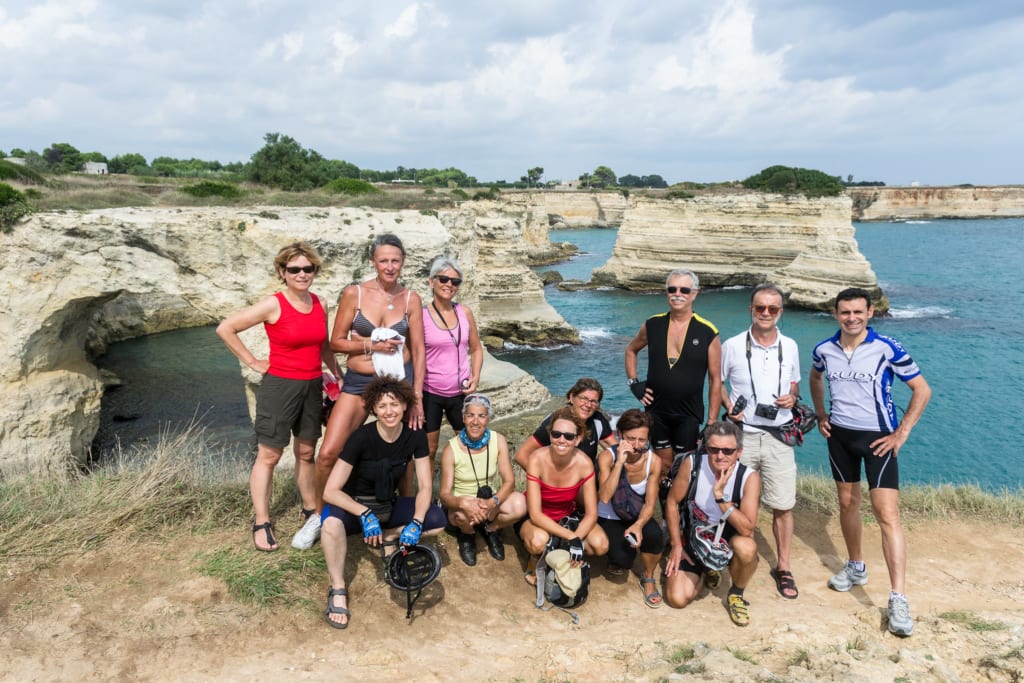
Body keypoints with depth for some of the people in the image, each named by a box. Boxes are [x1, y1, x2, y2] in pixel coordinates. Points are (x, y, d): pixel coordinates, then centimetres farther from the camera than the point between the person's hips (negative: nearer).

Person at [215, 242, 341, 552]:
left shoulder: (320, 304, 4)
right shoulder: (273, 305, -13)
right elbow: (225, 328, -12)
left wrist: (338, 376, 12)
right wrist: (253, 362, -10)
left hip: (313, 386, 6)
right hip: (280, 386, -5)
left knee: (306, 452, 17)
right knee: (269, 456, 3)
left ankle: (311, 510, 31)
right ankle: (261, 523, 12)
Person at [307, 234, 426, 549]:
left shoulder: (411, 299, 1)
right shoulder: (354, 293, -3)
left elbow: (418, 350, 3)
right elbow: (336, 342, -1)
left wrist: (417, 396, -1)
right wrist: (371, 345, -15)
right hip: (358, 381, 0)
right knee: (328, 452, -7)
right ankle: (320, 515, 17)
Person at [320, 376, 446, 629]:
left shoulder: (415, 436, -13)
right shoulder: (362, 437, -24)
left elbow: (424, 486, -10)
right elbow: (330, 491, -24)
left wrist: (416, 523, -26)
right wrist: (365, 514, -37)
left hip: (388, 506, 4)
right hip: (354, 504, -3)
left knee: (437, 519, -21)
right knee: (332, 523, -38)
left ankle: (386, 537, 3)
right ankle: (338, 590, -16)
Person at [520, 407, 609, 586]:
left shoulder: (584, 463, -21)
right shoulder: (537, 459, -28)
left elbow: (591, 514, -16)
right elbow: (535, 514, -29)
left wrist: (576, 540, -33)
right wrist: (571, 537, -37)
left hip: (567, 517, 3)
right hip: (536, 520, -3)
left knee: (601, 545, -23)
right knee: (539, 540, -37)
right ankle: (534, 564, -2)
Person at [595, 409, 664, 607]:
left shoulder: (653, 462, -15)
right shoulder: (607, 456, -22)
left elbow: (649, 504, -13)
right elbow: (604, 497, -34)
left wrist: (638, 525, -34)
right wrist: (620, 462, -40)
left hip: (637, 516, 2)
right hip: (609, 518, -2)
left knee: (655, 536, -31)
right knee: (623, 559, -26)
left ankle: (648, 578, 0)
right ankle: (617, 557, 14)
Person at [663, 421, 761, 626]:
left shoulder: (749, 477, -21)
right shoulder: (692, 464, -18)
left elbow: (747, 529, -30)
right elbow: (672, 502, -6)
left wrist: (720, 495, -37)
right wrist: (676, 545, -7)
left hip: (729, 538, -1)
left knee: (746, 547, -37)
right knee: (677, 598, -14)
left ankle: (736, 594, -4)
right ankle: (705, 570, 21)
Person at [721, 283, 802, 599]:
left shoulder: (790, 346, 4)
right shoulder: (732, 346, -4)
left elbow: (794, 382, 17)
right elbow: (717, 381, 8)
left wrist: (792, 397, -5)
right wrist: (729, 406, -8)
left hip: (778, 435, 2)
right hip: (742, 434, -1)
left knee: (783, 506, 3)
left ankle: (783, 568, 20)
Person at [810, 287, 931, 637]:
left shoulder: (888, 349, -15)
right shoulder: (824, 350, -3)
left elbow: (922, 390, -7)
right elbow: (816, 378, 20)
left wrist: (901, 433, -10)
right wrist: (821, 415, 11)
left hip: (878, 438, -4)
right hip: (840, 436, 5)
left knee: (887, 514, -10)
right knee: (847, 503, 16)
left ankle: (898, 599, -6)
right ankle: (856, 567, 37)